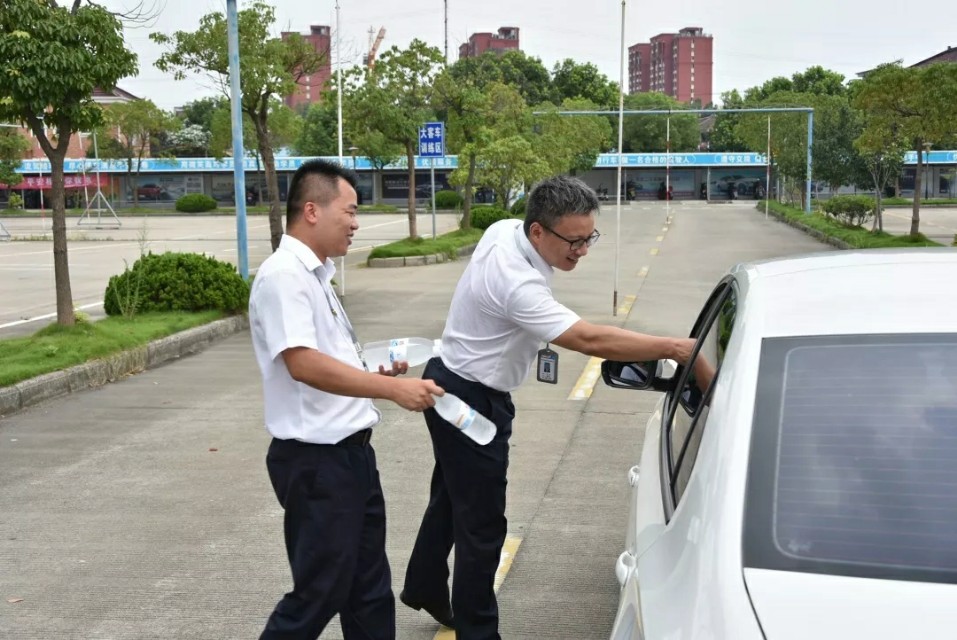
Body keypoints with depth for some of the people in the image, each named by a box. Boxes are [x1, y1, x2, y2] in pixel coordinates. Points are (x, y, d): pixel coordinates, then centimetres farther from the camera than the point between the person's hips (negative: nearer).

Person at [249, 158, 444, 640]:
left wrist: (376, 373, 8)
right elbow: (303, 364, -29)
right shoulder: (283, 275, -17)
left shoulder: (315, 274, 13)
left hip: (349, 451, 10)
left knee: (369, 586, 17)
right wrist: (392, 389, -31)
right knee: (320, 592, 2)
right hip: (315, 460, -10)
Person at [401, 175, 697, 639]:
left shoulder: (503, 230, -5)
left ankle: (423, 589, 42)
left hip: (456, 387, 10)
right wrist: (674, 348, -36)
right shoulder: (517, 284, -34)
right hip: (471, 401, -10)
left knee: (450, 497, 24)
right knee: (481, 525, -1)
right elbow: (590, 340, -37)